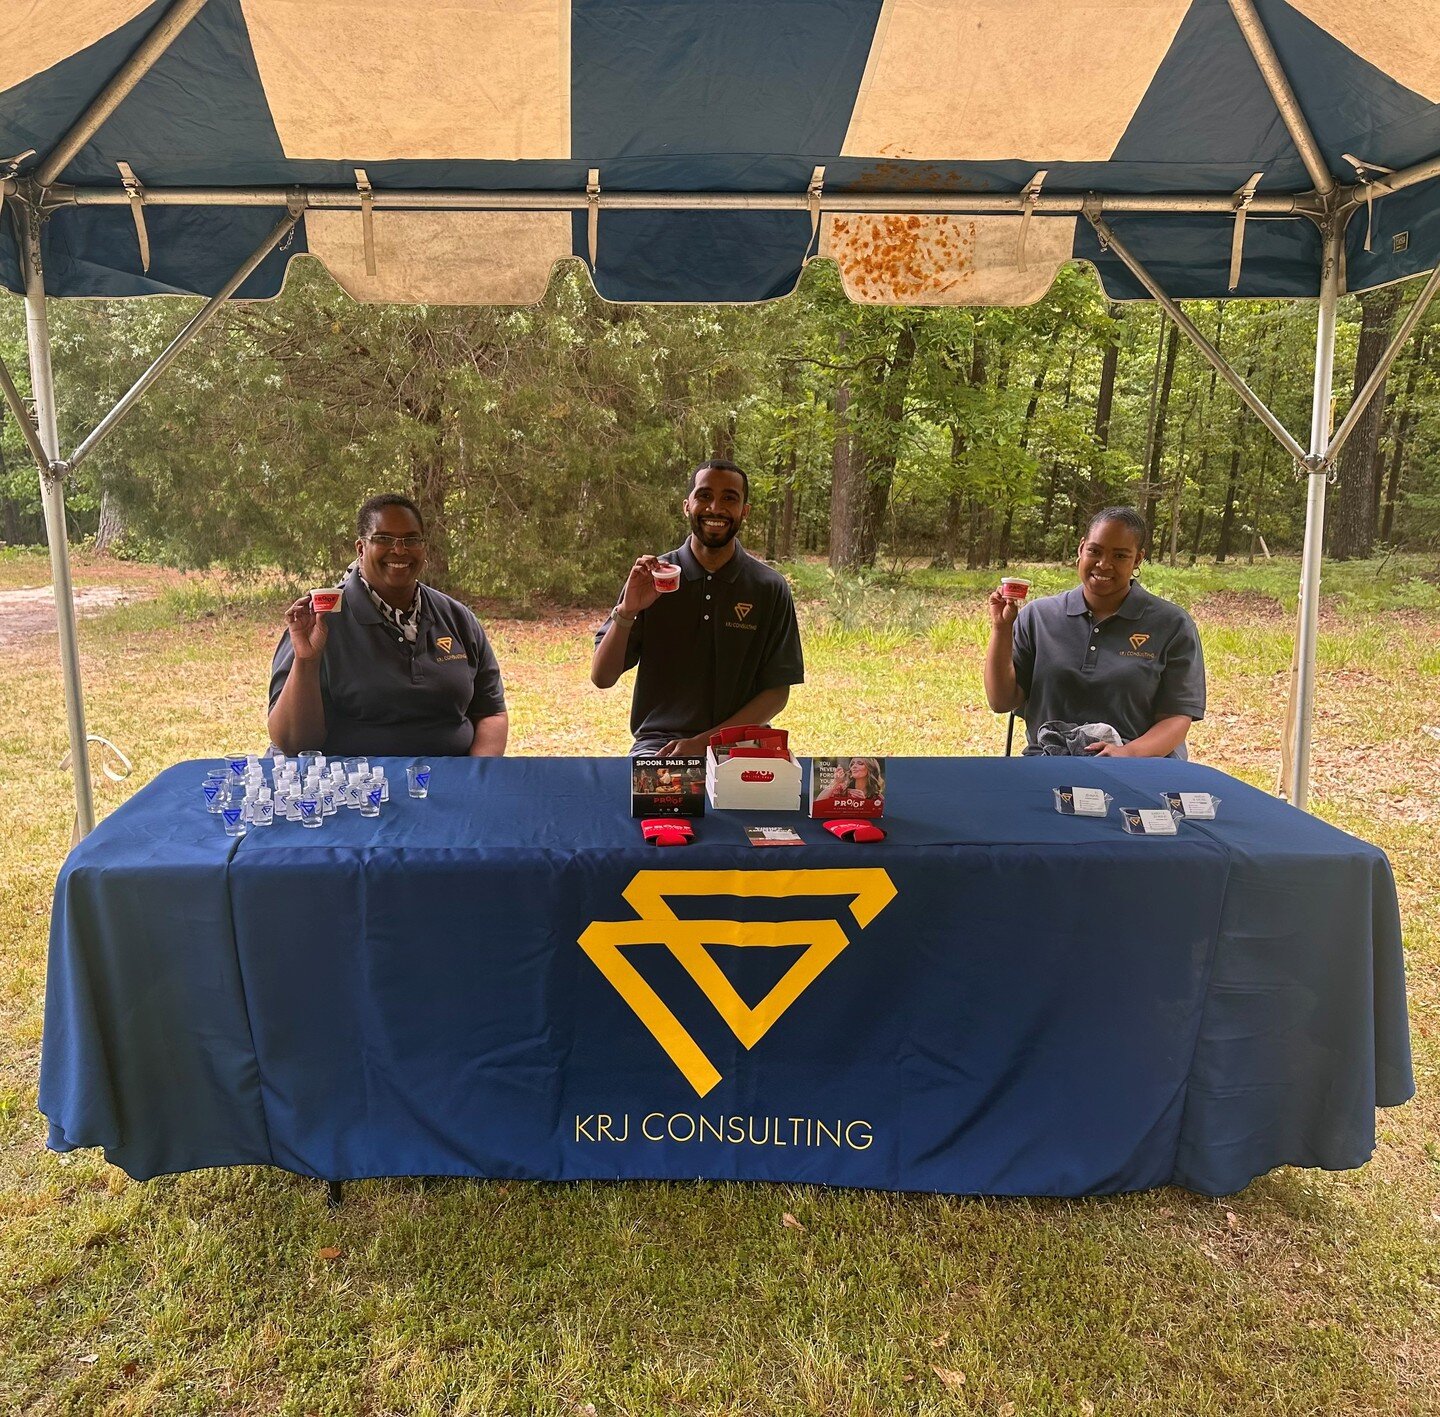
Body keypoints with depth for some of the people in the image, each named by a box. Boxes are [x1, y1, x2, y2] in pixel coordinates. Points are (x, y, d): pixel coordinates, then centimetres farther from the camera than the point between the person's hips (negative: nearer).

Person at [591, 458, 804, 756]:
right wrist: (627, 612, -18)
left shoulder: (770, 588, 1)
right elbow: (601, 678, -1)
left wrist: (704, 742, -11)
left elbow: (777, 693, 0)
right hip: (659, 743, -1)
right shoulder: (651, 578, 1)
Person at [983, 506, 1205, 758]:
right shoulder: (1037, 616, 10)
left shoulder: (1173, 626, 7)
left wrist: (1129, 752, -19)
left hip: (1140, 763, 0)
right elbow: (1002, 701, 8)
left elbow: (1177, 718, 1)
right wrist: (1001, 629, -3)